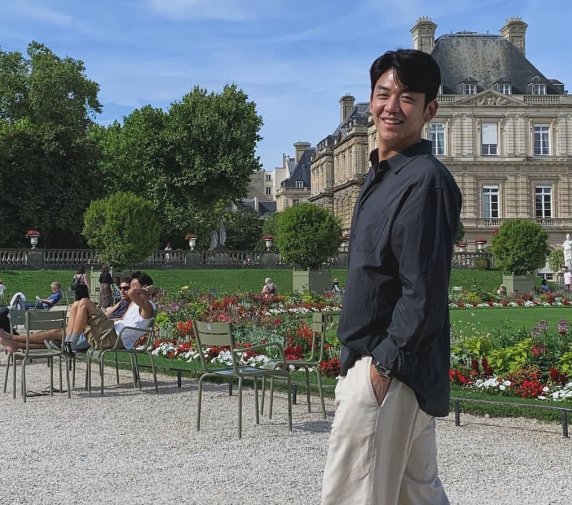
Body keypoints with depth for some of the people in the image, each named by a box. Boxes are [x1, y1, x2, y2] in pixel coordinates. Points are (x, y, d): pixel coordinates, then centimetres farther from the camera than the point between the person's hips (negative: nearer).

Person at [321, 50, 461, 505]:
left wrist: (382, 365, -18)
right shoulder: (381, 175, 15)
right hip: (383, 361, 10)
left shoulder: (426, 181, -16)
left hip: (389, 370, -10)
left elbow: (424, 294, -21)